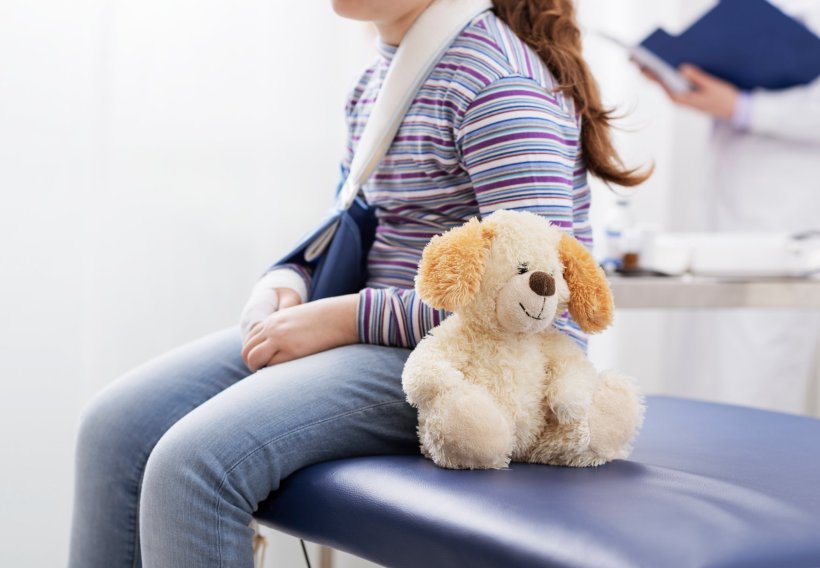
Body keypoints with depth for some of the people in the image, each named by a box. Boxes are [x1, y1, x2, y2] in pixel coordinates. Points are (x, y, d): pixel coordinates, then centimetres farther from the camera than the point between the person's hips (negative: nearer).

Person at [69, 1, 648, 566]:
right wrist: (286, 282, 2)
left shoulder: (496, 76, -15)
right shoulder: (379, 75, 14)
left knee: (192, 464, -27)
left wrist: (349, 318, -19)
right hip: (379, 332, 9)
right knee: (117, 425, -6)